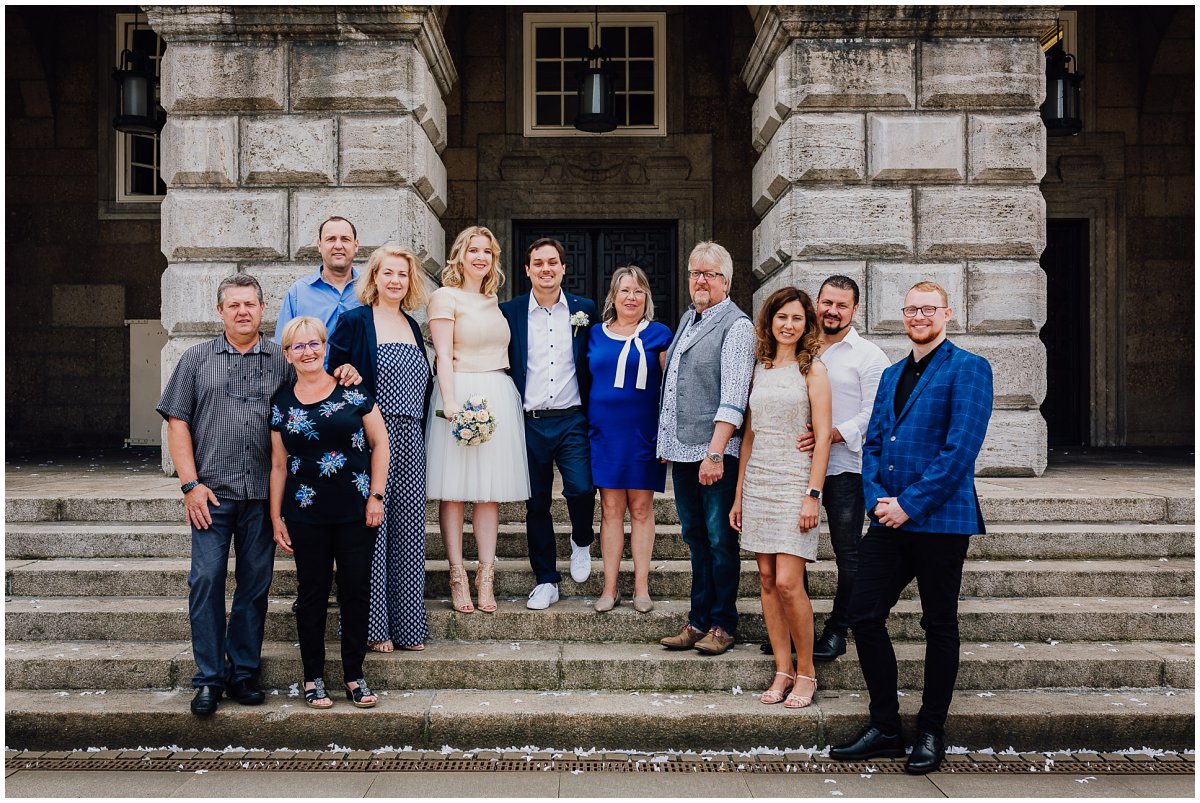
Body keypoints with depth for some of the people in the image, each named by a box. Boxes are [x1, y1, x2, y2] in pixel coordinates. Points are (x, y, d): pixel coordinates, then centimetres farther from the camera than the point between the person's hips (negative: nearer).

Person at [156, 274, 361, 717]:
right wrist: (190, 484, -5)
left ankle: (244, 673, 19)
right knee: (206, 581, -3)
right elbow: (177, 422, 5)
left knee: (255, 584, 6)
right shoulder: (197, 359, 9)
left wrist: (344, 376, -4)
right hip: (211, 493, -1)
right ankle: (209, 678, 9)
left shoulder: (283, 361, 10)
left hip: (262, 495, 1)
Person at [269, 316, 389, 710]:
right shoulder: (281, 403, 6)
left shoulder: (353, 391, 0)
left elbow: (379, 442, 2)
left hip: (356, 513, -1)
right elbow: (278, 464, 9)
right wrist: (276, 518, 6)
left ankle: (354, 674, 17)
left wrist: (376, 495, -4)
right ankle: (313, 677, 20)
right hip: (306, 515, 1)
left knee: (356, 591, 3)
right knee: (312, 593, 8)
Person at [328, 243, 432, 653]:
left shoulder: (412, 326, 16)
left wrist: (421, 435, 14)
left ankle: (407, 624, 15)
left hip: (409, 441, 6)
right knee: (372, 528, -4)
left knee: (408, 528, 7)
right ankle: (373, 626, 7)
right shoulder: (355, 321, -1)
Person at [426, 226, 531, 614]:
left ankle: (486, 576, 10)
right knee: (454, 490, -2)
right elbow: (443, 356, -7)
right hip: (460, 394, -5)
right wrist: (450, 402, -18)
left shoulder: (494, 301, 20)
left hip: (498, 397, 6)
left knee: (491, 490, 4)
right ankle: (458, 577, 4)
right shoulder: (445, 297, 1)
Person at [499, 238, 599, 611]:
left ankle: (582, 542, 18)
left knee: (581, 489, -15)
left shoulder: (584, 310, 6)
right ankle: (545, 581, 19)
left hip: (572, 420, 0)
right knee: (536, 504, 6)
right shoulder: (509, 312, 4)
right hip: (529, 422, 0)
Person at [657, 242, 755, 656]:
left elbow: (733, 396, -16)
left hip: (716, 451, -7)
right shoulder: (687, 318, 16)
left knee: (720, 540, 0)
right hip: (683, 450, 8)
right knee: (695, 538, 12)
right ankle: (699, 620, 21)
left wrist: (715, 452, -22)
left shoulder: (737, 326, -8)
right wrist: (667, 440, 19)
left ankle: (722, 624, 12)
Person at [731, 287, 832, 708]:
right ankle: (783, 672, 14)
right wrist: (739, 494, 12)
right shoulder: (759, 369, 13)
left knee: (788, 582, -10)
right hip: (758, 482, 5)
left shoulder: (812, 369, -2)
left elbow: (823, 436, -7)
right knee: (767, 580, 5)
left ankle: (805, 672, 7)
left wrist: (813, 495, -14)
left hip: (795, 483, -5)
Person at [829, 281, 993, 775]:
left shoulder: (968, 369, -4)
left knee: (939, 626, 6)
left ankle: (931, 734, 20)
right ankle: (885, 728, 18)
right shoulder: (891, 375, 18)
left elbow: (961, 448, -14)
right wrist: (876, 498, -3)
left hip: (940, 520, -6)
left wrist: (909, 504, -16)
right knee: (864, 617, 4)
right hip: (889, 520, 7)